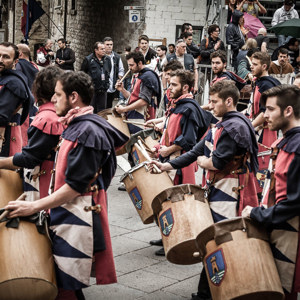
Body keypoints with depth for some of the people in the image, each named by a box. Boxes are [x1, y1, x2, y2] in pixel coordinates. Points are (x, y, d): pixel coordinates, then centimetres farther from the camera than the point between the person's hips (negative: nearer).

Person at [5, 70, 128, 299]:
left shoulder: (87, 132, -18)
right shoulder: (77, 126, 13)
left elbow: (76, 186, -21)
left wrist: (35, 206, -20)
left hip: (77, 219, -10)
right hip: (69, 215, 10)